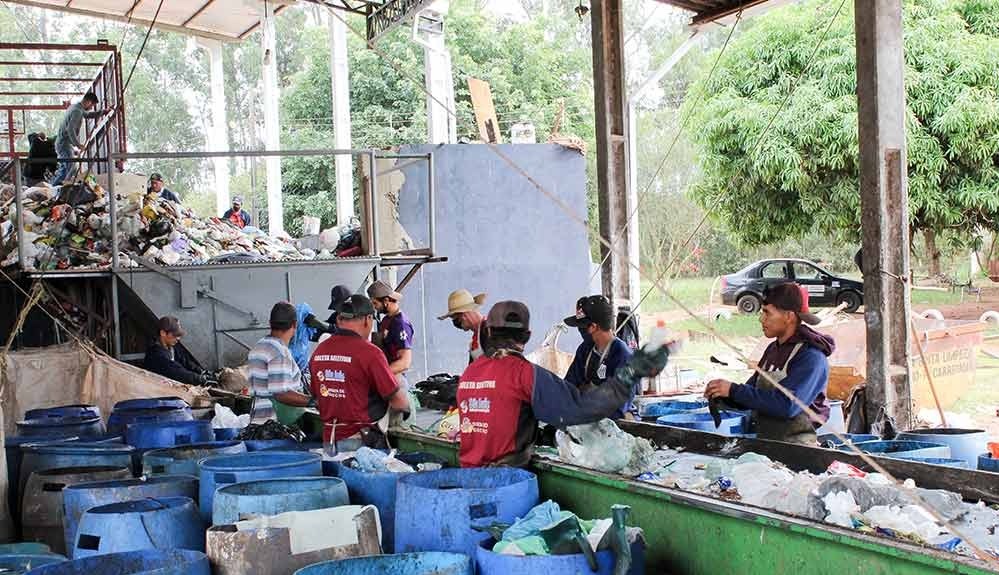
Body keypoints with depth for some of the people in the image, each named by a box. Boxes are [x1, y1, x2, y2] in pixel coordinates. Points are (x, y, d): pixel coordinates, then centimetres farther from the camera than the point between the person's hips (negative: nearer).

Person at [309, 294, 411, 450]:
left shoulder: (319, 350, 5)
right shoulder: (369, 352, -15)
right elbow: (398, 401, -10)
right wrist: (406, 407, 12)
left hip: (328, 439, 6)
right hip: (362, 442, -6)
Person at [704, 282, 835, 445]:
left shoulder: (811, 357, -13)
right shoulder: (773, 348, 14)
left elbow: (787, 404, -23)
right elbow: (754, 392, 19)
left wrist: (734, 390, -20)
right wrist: (723, 395, -3)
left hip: (797, 446, -7)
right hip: (764, 440, 7)